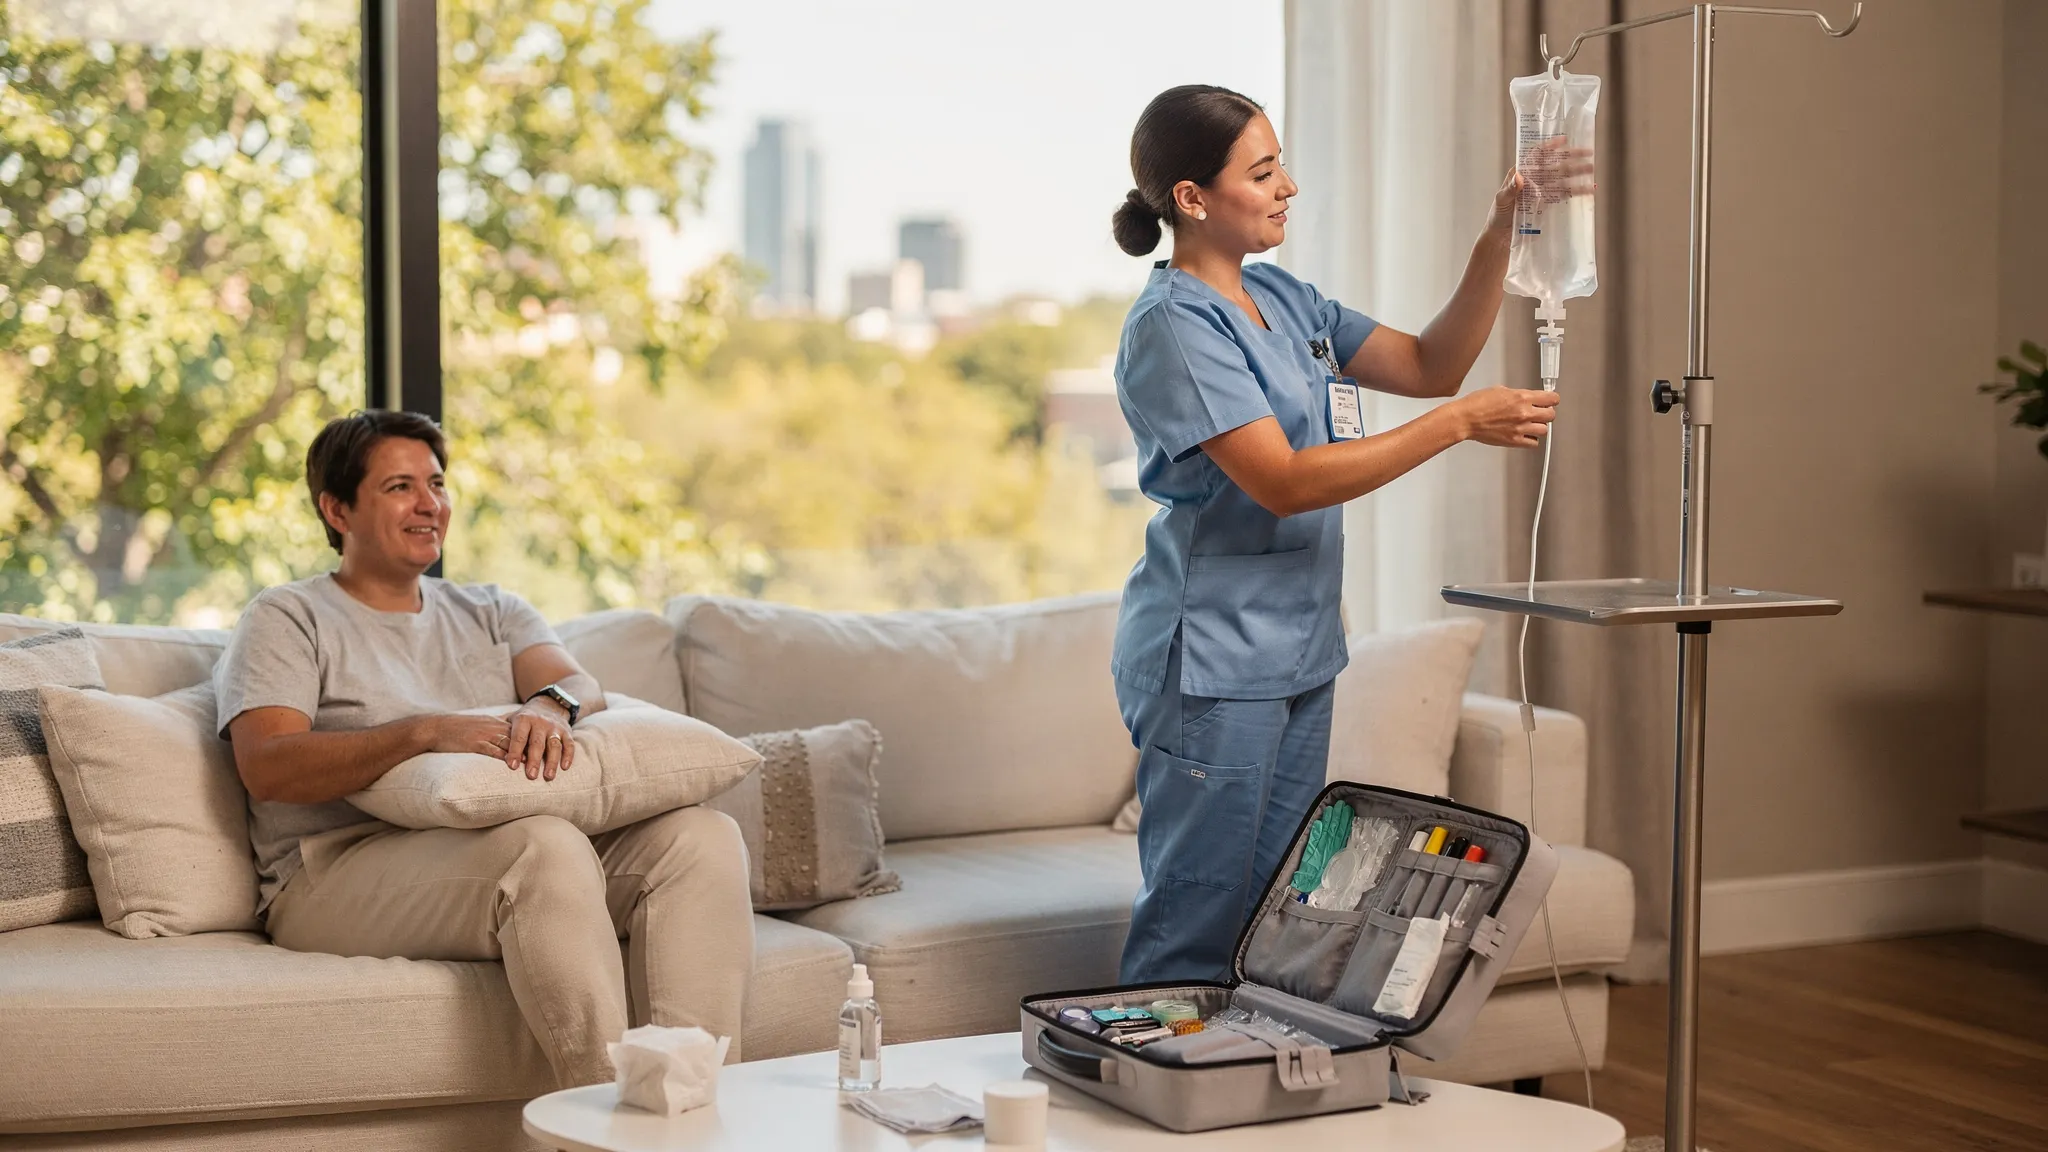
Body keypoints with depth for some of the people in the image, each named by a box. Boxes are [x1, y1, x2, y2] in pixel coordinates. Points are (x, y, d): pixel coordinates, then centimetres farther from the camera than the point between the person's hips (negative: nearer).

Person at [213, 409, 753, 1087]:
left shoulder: (491, 611, 26)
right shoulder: (287, 619, 9)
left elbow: (581, 686, 6)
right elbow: (268, 768, -9)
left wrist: (551, 706, -21)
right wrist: (427, 732, -21)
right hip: (341, 870, -6)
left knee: (704, 835, -20)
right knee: (547, 846, -35)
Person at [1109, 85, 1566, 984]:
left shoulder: (1282, 300, 12)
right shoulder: (1172, 324, -14)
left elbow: (1429, 365, 13)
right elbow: (1283, 482, -21)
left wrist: (1500, 234, 1)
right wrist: (1460, 423, -20)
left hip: (1296, 653, 9)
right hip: (1211, 663, -9)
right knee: (1197, 929, -4)